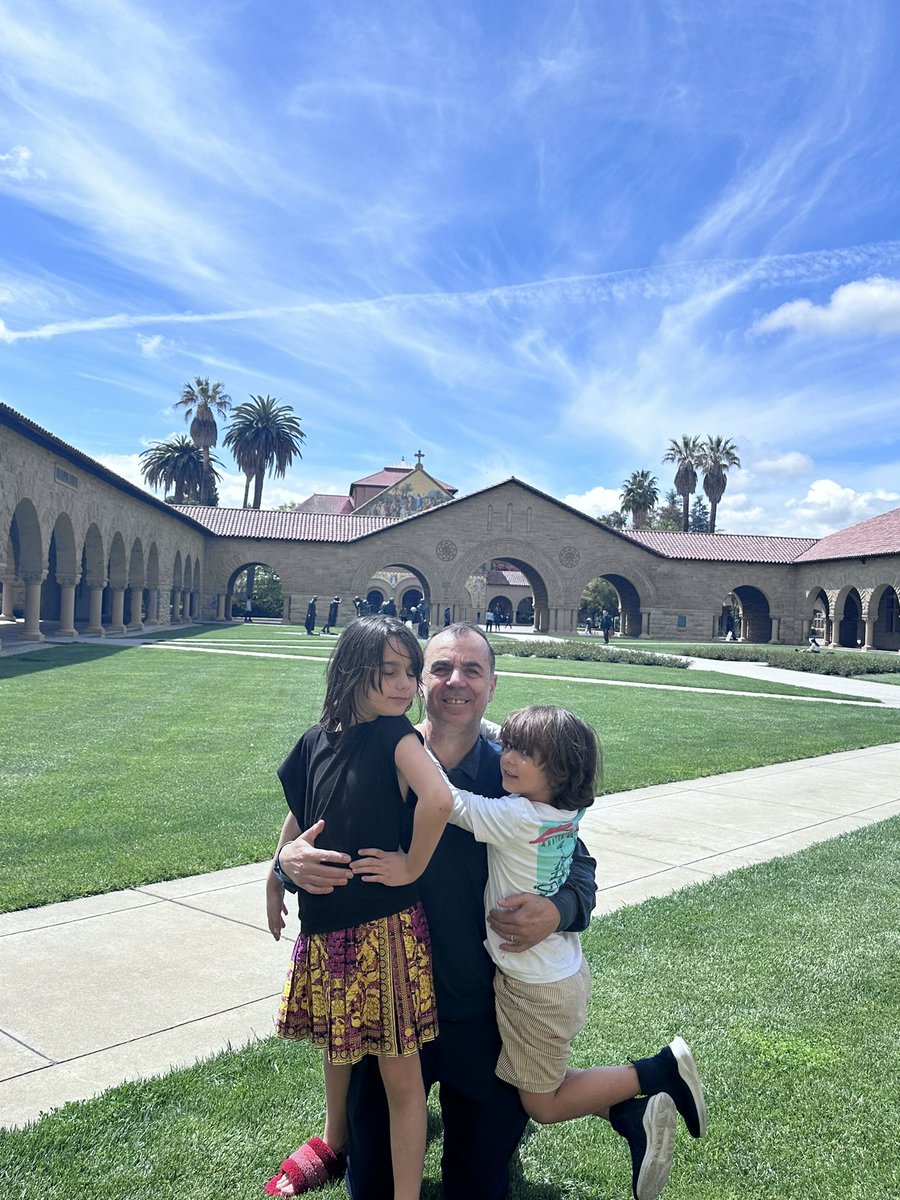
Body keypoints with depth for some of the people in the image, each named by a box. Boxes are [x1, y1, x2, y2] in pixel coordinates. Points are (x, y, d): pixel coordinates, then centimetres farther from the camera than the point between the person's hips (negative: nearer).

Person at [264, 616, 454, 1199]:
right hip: (325, 923, 6)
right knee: (335, 1043, 27)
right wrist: (275, 883, 18)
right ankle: (335, 1143, 52)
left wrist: (411, 867, -22)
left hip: (385, 929, -6)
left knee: (399, 1072, 4)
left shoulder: (397, 736, -15)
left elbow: (439, 799, -33)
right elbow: (299, 818, 16)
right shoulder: (318, 741, 2)